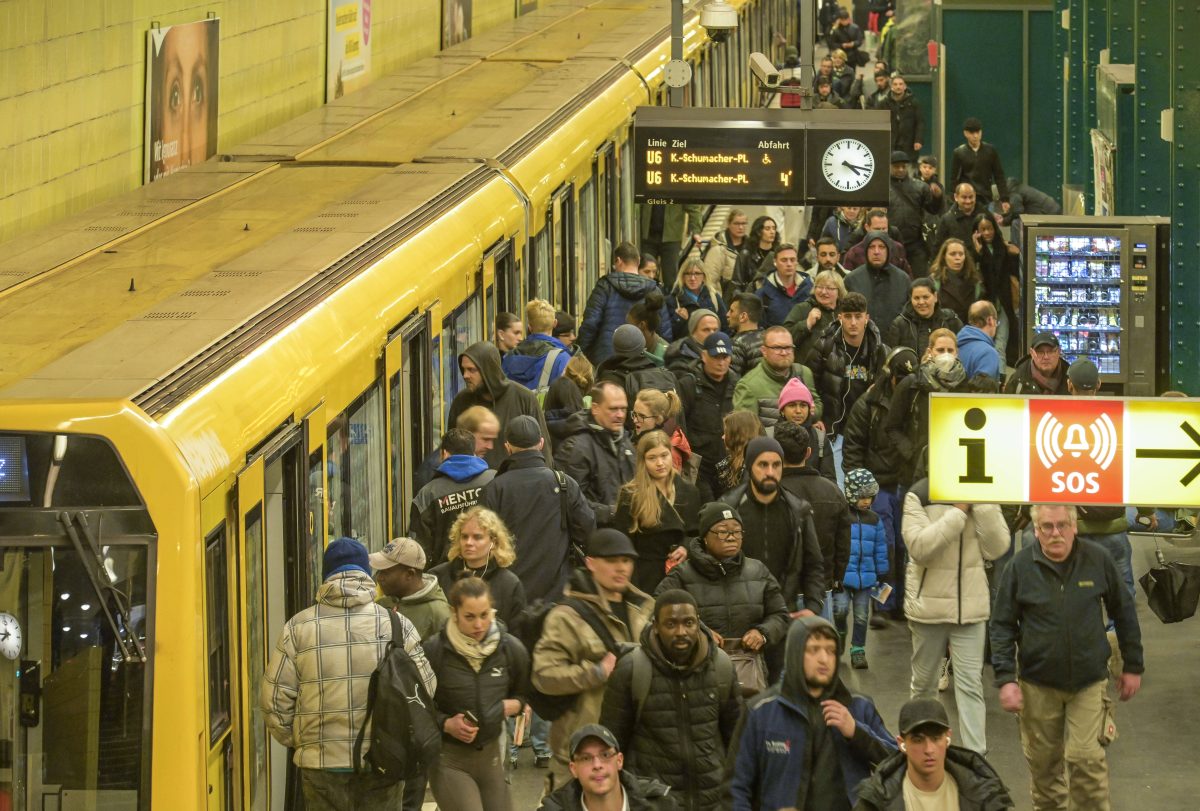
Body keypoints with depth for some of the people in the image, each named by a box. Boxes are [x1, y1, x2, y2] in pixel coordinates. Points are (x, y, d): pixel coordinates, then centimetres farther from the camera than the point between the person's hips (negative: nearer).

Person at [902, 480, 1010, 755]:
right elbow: (919, 546, -21)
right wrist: (959, 510, -23)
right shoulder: (919, 495, -8)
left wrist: (981, 504, -16)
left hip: (970, 607, 1)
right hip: (928, 605, -1)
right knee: (924, 683, 14)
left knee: (970, 685, -4)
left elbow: (997, 548, -8)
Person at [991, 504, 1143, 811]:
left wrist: (1132, 666, 9)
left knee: (1086, 757, -8)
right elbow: (1003, 626, -2)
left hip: (1089, 681, -1)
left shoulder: (1098, 561, -4)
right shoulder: (1020, 567, -7)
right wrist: (1006, 678, -10)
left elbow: (1124, 612, 7)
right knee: (1043, 761, 11)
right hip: (1038, 684, 1)